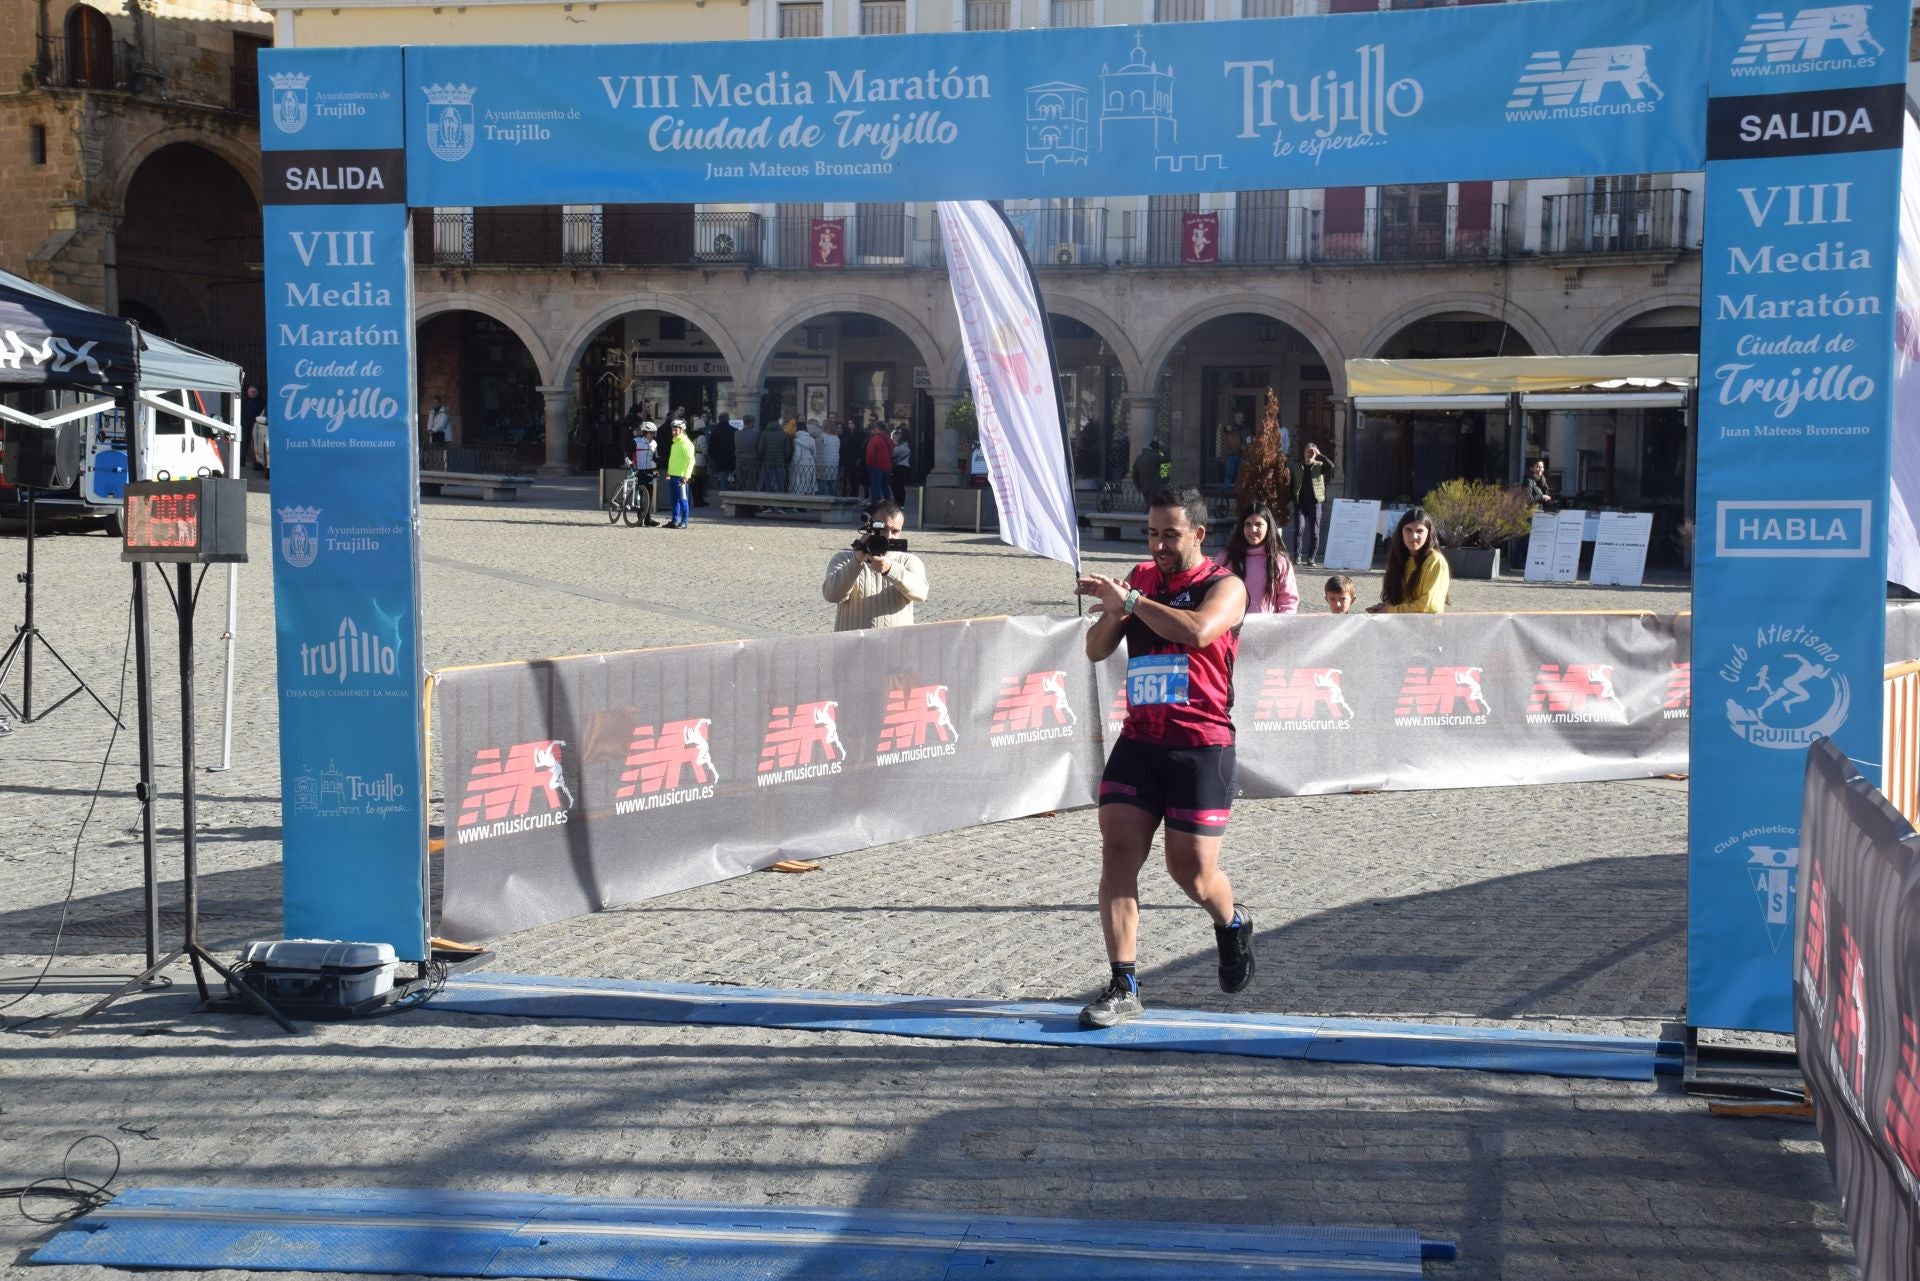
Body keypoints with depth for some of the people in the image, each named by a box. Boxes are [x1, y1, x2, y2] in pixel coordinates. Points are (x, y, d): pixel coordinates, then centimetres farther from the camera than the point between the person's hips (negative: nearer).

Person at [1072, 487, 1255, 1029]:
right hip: (1138, 741, 4)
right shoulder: (1141, 578, 12)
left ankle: (1233, 924, 35)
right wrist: (1113, 611, -8)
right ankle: (1123, 986, -3)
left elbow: (1198, 630, -26)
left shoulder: (1225, 587, -4)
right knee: (1117, 856, -8)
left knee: (1192, 871, 0)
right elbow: (1096, 650, 13)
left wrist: (1130, 600, -21)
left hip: (1201, 747, -4)